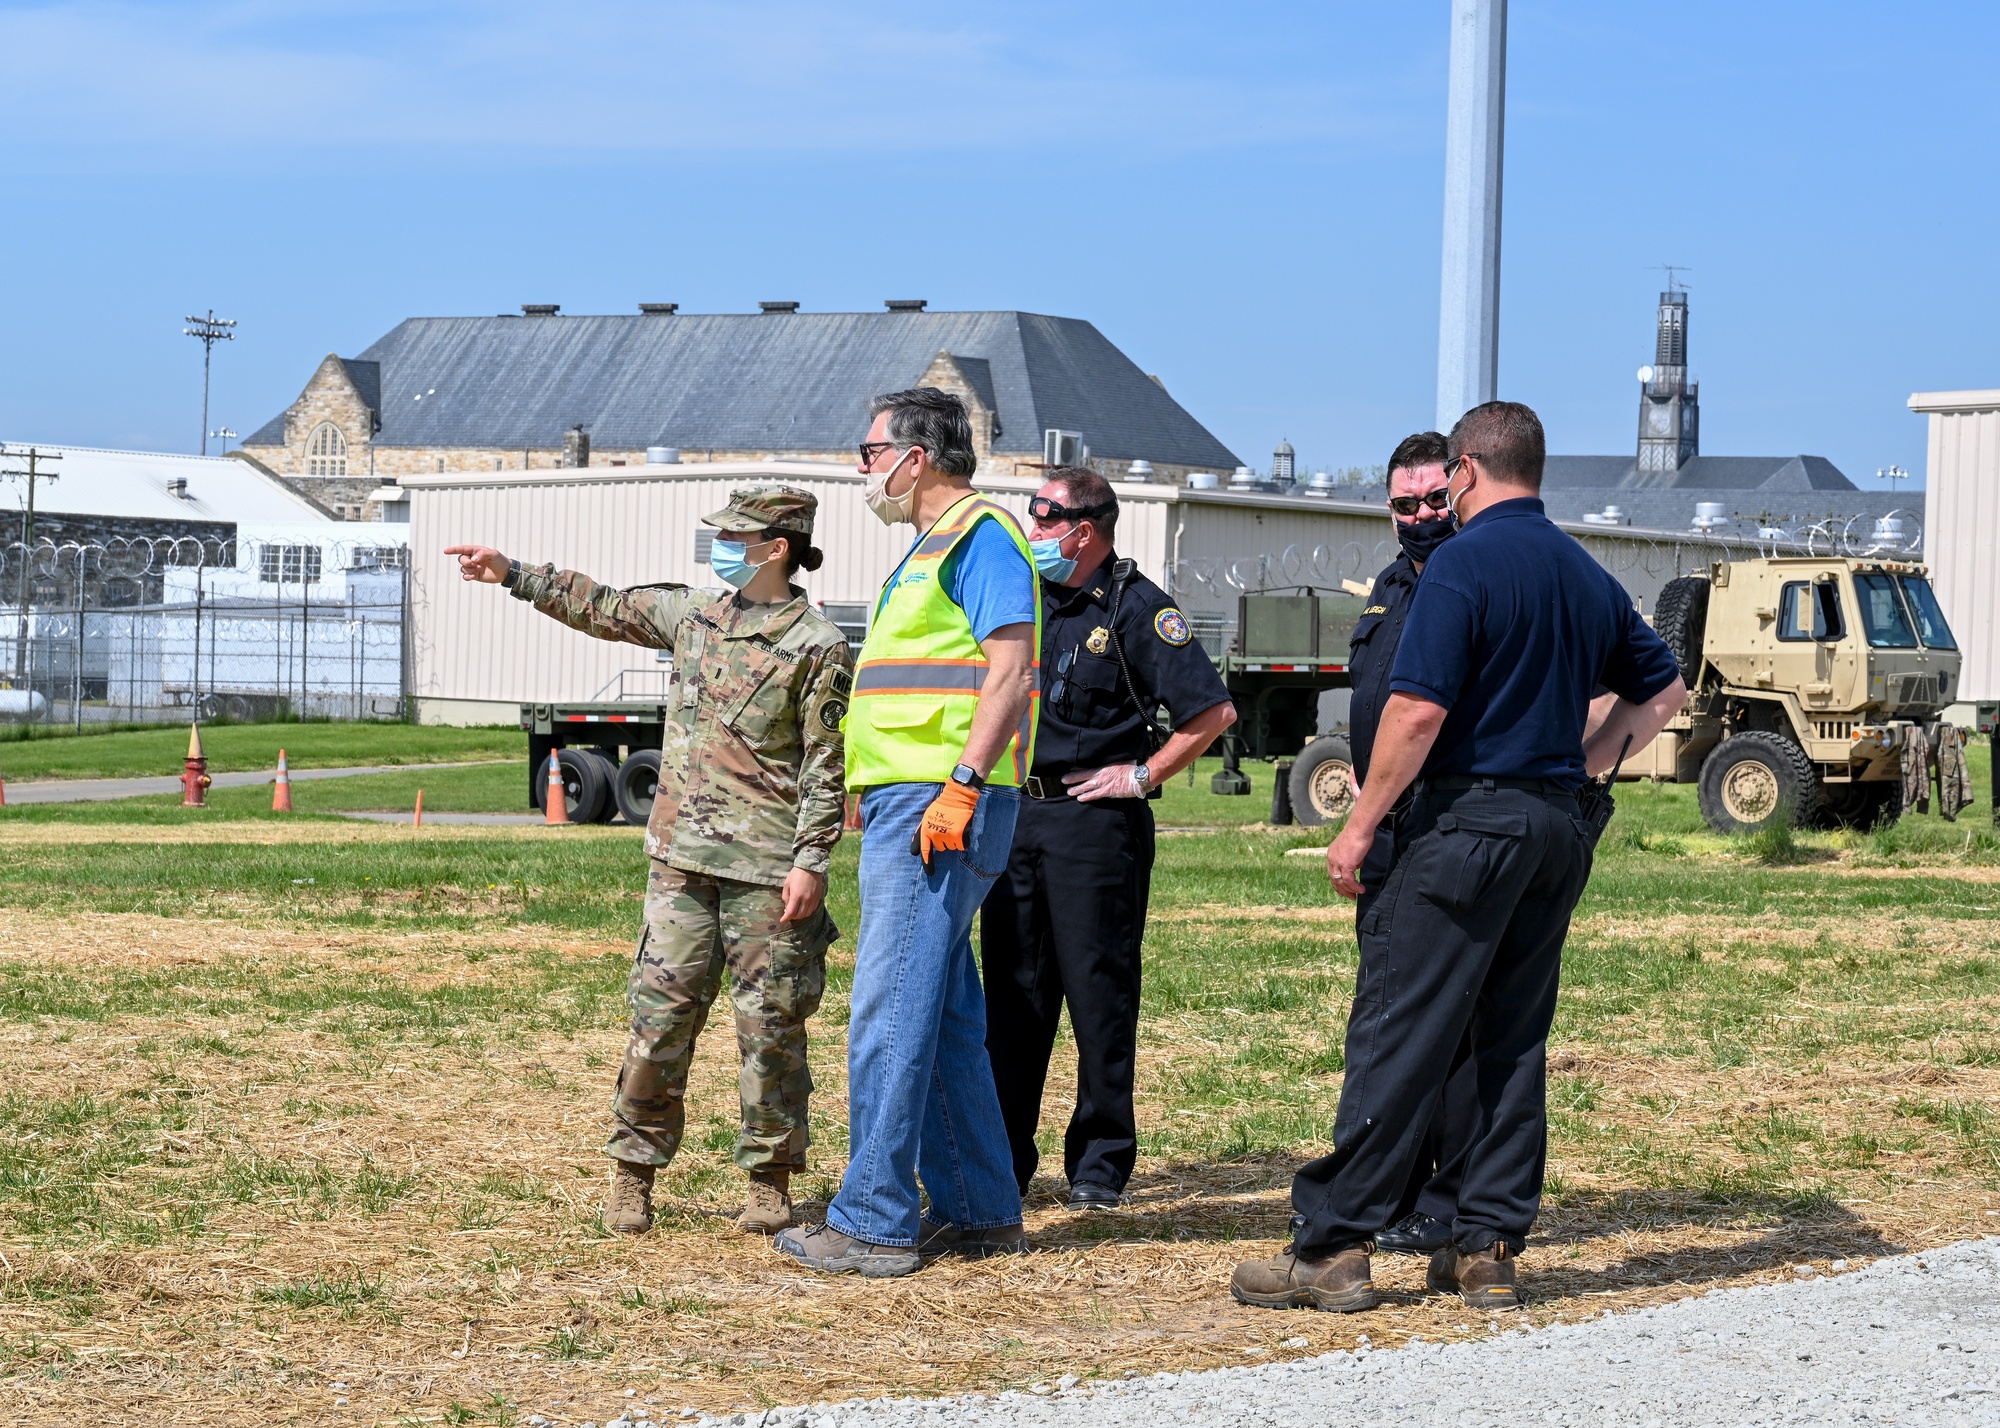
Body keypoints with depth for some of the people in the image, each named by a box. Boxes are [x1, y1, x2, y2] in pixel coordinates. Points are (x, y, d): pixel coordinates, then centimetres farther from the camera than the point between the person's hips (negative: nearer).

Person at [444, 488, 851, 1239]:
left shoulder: (817, 647, -7)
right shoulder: (693, 614, 11)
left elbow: (826, 767, -9)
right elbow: (601, 606, 23)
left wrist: (810, 860, -14)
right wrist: (513, 574, 21)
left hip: (766, 869, -5)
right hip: (682, 859, 5)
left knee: (769, 1027, 1)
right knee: (659, 1014, 3)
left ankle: (770, 1182, 11)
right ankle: (633, 1171, 11)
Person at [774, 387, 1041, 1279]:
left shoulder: (980, 536, -9)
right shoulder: (931, 548, 23)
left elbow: (1009, 670, -18)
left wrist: (961, 786, -25)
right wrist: (876, 790, 23)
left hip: (938, 806, -11)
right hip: (905, 804, 11)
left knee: (890, 1011, -11)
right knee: (942, 1017, 12)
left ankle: (873, 1222, -10)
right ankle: (980, 1211, 18)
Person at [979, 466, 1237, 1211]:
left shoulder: (1137, 607, -7)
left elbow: (1213, 710, -12)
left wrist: (1143, 775, -9)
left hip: (1095, 820, -6)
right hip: (1015, 815, 6)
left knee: (1099, 993, 0)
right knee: (1010, 990, 7)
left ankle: (1100, 1161, 7)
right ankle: (1002, 1158, 12)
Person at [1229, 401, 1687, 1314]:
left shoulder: (1464, 561, -10)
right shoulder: (1587, 575, 15)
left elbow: (1419, 708, -17)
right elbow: (1662, 689, 26)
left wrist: (1361, 826, -11)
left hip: (1469, 818, -7)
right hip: (1558, 828, 8)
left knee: (1397, 1034, -6)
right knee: (1514, 1041, 10)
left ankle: (1332, 1246, -5)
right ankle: (1486, 1249, 11)